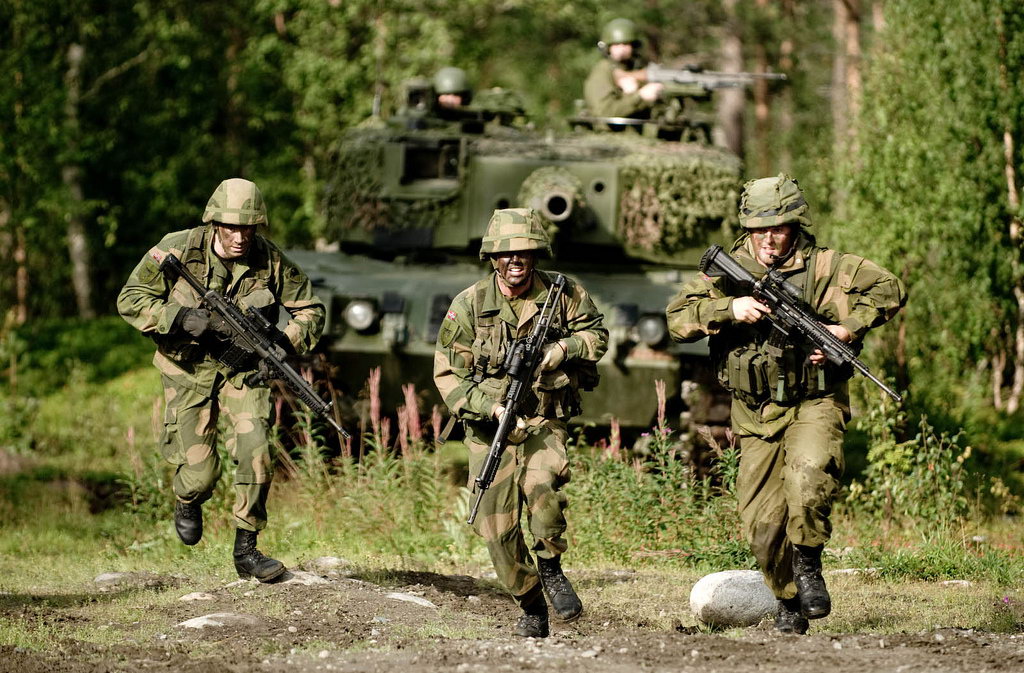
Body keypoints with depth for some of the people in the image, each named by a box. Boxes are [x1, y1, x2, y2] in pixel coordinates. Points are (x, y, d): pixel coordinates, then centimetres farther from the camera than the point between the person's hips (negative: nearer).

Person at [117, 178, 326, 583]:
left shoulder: (270, 261, -14)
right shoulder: (177, 251, -19)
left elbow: (310, 310, -2)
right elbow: (130, 300, -16)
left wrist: (284, 346, -22)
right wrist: (182, 318, -31)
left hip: (243, 367, 1)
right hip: (189, 368, -1)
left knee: (255, 454, -16)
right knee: (200, 471, -5)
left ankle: (246, 551, -1)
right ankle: (188, 502, 35)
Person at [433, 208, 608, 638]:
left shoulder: (563, 293, -2)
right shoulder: (469, 305, -6)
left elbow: (596, 334, 13)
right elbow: (448, 375, -5)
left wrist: (565, 348, -9)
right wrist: (493, 409, -18)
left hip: (546, 422, -1)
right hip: (490, 428, 1)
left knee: (542, 487, -29)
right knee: (496, 525, -2)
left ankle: (551, 569, -3)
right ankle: (530, 608, 19)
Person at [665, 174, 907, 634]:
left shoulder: (823, 267, -4)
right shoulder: (728, 270, 2)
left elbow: (889, 289, -4)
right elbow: (678, 320, -5)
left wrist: (847, 328, -17)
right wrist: (729, 309, -21)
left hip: (815, 405, -3)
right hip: (756, 417, 3)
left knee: (808, 475, -31)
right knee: (762, 522, 0)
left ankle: (808, 562, -8)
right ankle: (788, 601, 21)